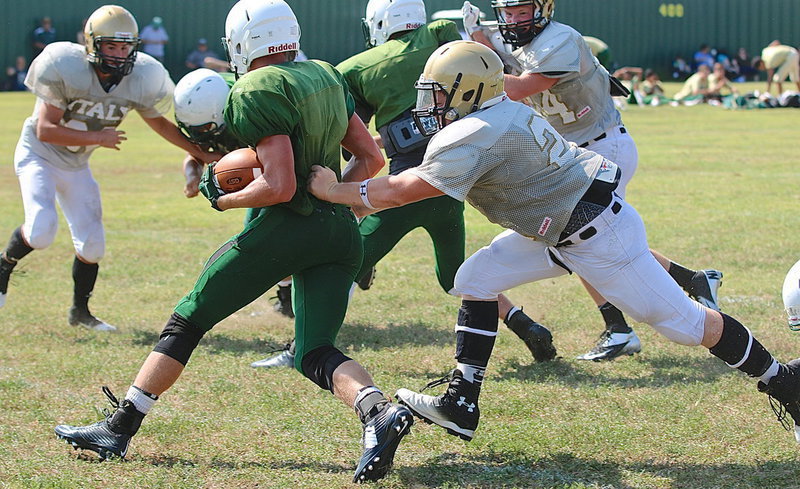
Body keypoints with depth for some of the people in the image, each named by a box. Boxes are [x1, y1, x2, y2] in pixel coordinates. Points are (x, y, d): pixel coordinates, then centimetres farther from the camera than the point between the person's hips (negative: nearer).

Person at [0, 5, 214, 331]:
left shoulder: (139, 80, -13)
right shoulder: (65, 68, -28)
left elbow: (159, 123, 6)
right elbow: (45, 130, -26)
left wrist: (199, 151, 2)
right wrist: (97, 138, -30)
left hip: (76, 165, 5)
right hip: (39, 155, -5)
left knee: (92, 245, 2)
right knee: (41, 231, -24)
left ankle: (80, 311, 24)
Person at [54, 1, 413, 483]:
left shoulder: (257, 92, -12)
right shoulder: (329, 77, 12)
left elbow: (279, 186, -17)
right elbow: (371, 158, 16)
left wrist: (221, 198, -2)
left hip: (286, 227, -7)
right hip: (341, 234, 7)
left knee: (189, 321, 7)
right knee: (316, 354, 7)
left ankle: (119, 428, 12)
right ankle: (378, 410, -23)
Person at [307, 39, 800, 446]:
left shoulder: (472, 138, -25)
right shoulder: (502, 113, 4)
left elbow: (399, 192, -22)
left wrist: (334, 191, -10)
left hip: (597, 233, -10)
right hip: (561, 227, 10)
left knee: (682, 321, 0)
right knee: (477, 279, 5)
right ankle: (461, 404, 8)